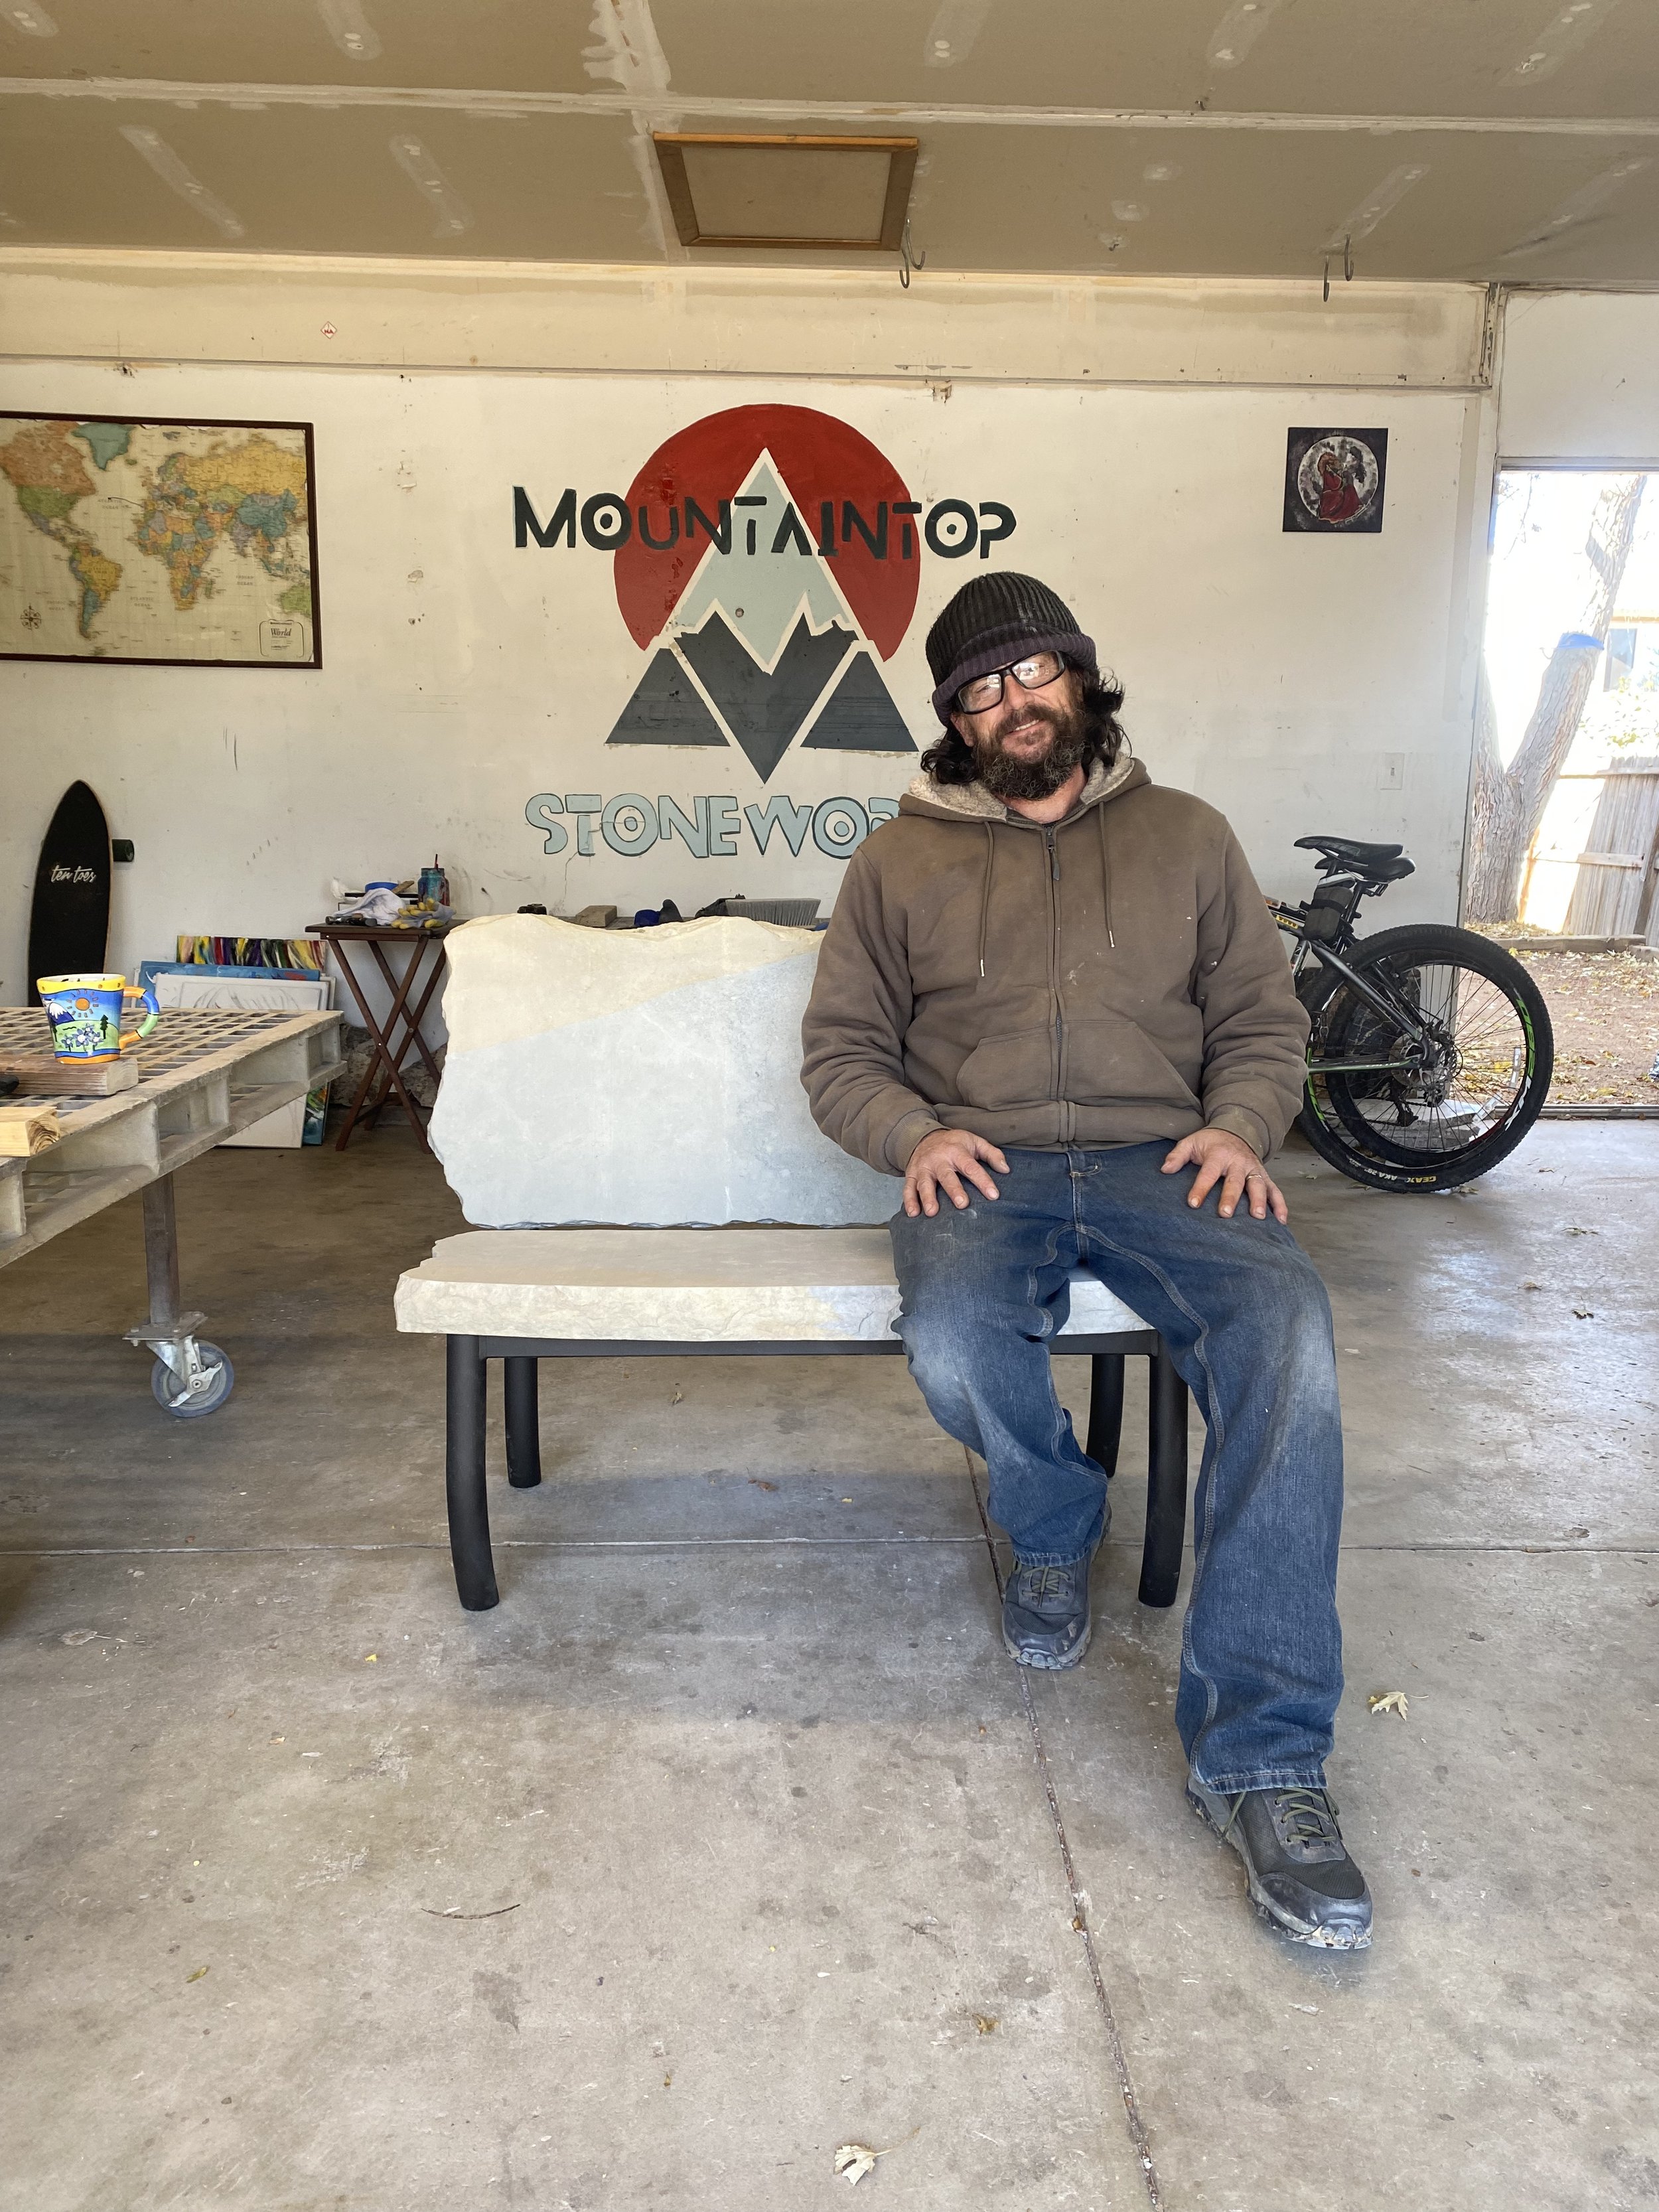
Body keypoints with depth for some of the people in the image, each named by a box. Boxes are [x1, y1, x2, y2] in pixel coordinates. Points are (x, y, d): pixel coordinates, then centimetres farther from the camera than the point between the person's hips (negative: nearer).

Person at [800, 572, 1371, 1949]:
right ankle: (1057, 1529, 4)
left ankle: (1261, 1757, -24)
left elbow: (1264, 1021, 16)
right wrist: (915, 1135, -9)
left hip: (1159, 1160, 1)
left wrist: (1239, 1124, -6)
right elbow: (842, 1049, 12)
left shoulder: (1187, 836, 17)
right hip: (981, 1165, 0)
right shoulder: (902, 858, 15)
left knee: (1288, 1335, -31)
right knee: (953, 1345, -34)